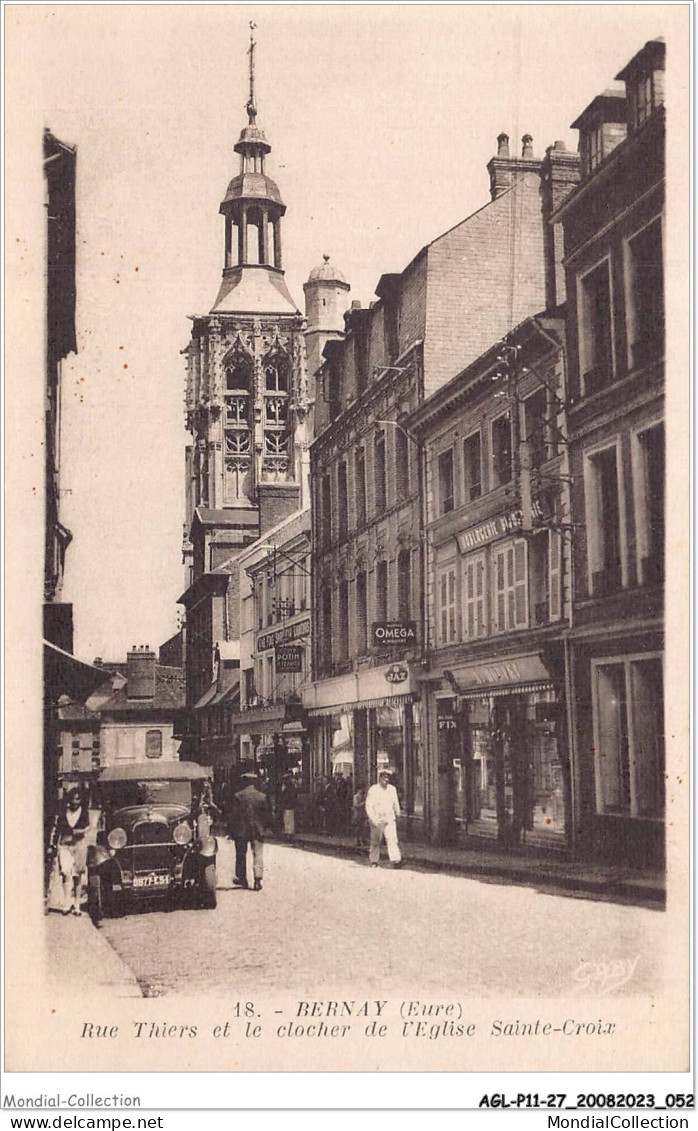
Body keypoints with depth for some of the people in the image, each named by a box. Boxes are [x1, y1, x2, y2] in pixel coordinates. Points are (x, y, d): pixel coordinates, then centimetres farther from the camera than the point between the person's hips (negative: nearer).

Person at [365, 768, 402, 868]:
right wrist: (373, 819, -15)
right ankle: (373, 862, 22)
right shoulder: (373, 790, -7)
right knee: (375, 841, 9)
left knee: (392, 839, -12)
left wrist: (397, 814, 29)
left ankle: (396, 860, -19)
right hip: (377, 820, -2)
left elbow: (395, 803, 20)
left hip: (389, 819, 2)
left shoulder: (392, 789, 6)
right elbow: (368, 806, -8)